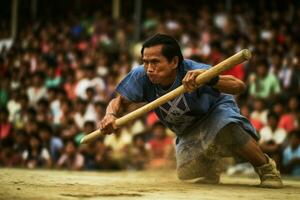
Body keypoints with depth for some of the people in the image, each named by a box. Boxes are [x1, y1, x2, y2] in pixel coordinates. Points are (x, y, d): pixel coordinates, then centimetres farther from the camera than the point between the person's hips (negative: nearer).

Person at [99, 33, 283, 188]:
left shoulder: (192, 72, -39)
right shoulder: (142, 76, -28)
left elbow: (239, 86, -49)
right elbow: (120, 100, -13)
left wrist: (208, 78, -68)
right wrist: (111, 115, -37)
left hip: (216, 110, -5)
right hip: (187, 131, 5)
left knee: (229, 130, -37)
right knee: (186, 173, -9)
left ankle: (266, 167, -13)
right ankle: (210, 159, 26)